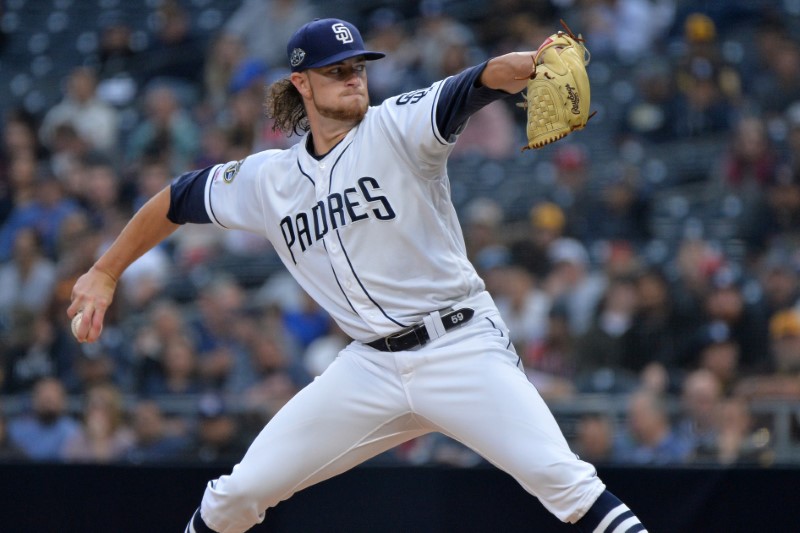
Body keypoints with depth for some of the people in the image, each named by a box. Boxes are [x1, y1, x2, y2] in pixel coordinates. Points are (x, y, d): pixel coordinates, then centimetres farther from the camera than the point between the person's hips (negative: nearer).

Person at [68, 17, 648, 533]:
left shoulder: (397, 129, -6)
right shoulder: (268, 180, 7)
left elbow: (477, 85, -24)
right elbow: (180, 198, 22)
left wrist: (535, 63, -45)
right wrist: (105, 273, 24)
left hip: (462, 346, -4)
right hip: (372, 366, 4)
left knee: (557, 475, -22)